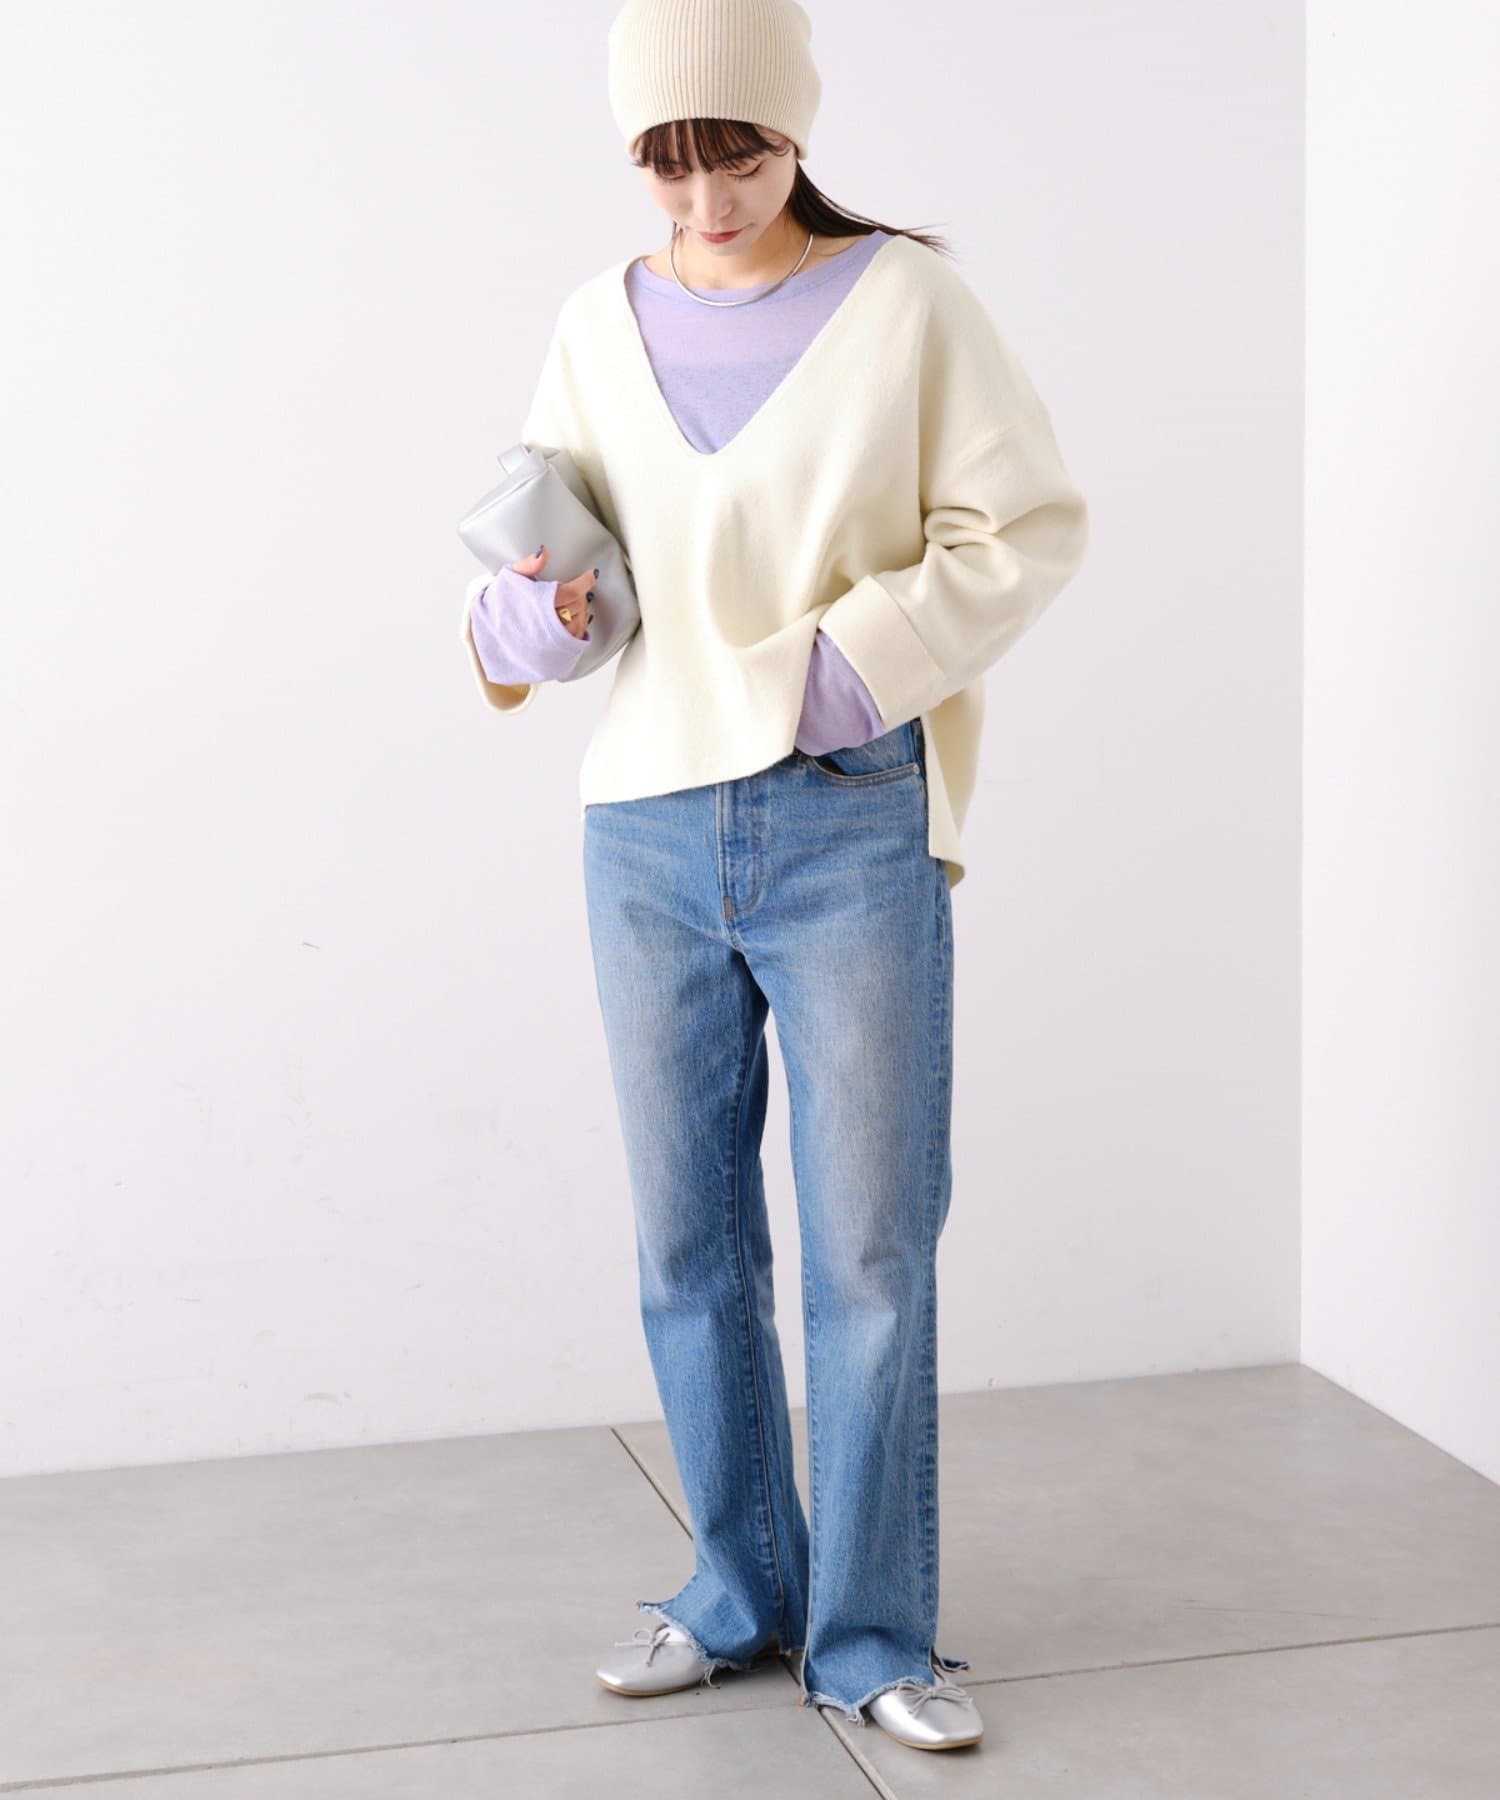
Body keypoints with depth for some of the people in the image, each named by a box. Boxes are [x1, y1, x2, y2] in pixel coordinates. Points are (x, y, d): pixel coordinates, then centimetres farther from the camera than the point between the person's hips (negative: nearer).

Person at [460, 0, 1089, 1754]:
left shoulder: (906, 301, -1)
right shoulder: (601, 327, 9)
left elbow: (1026, 526, -3)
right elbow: (549, 526, 15)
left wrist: (856, 665, -16)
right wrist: (522, 612, -9)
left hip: (851, 829, -3)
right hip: (648, 831, 4)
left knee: (873, 1246, -1)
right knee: (689, 1237, 10)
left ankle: (869, 1634, 14)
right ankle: (742, 1586, 28)